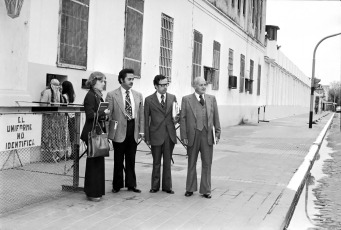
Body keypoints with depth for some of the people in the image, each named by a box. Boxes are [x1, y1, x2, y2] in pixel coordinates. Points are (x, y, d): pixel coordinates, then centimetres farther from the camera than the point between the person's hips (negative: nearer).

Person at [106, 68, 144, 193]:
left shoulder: (138, 95, 9)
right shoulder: (112, 95, -3)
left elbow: (141, 114, 10)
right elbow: (108, 115, -4)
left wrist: (141, 130, 4)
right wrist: (109, 131, -9)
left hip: (133, 131, 3)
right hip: (119, 131, -3)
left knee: (131, 160, 11)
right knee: (118, 160, 6)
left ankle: (131, 184, 21)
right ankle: (117, 185, 19)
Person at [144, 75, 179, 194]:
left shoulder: (172, 98, 5)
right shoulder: (149, 100, -2)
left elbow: (176, 113, 14)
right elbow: (146, 120, -1)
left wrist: (176, 119, -11)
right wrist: (147, 137, -3)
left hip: (170, 135, 2)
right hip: (156, 135, -2)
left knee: (167, 162, 9)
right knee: (156, 163, 8)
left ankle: (167, 186, 19)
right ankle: (155, 186, 19)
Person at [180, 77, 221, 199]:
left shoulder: (212, 99, 8)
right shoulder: (186, 99, 1)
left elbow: (216, 117, 7)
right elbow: (182, 119, -1)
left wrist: (217, 133, 1)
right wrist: (184, 136, -6)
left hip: (207, 136, 1)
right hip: (193, 135, -1)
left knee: (207, 164, 5)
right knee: (191, 163, 11)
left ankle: (205, 190, 15)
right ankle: (190, 189, 25)